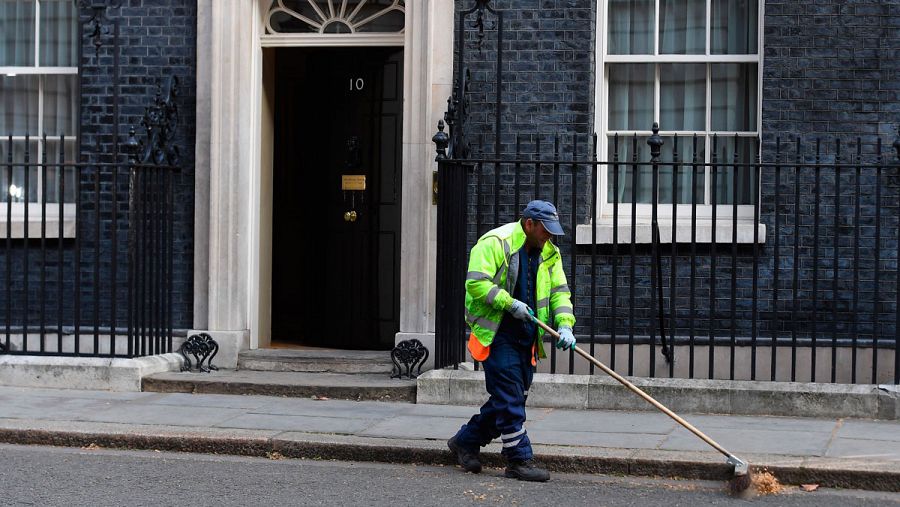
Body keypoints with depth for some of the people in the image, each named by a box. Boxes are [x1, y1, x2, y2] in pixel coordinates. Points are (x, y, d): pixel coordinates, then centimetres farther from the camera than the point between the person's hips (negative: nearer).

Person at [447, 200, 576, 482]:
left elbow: (560, 291, 12)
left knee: (513, 398, 11)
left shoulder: (549, 253, 12)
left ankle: (465, 441, 27)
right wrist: (510, 303, -21)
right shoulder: (495, 243, -12)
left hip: (526, 336, 8)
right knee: (509, 398, -9)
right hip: (497, 332, -8)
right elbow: (476, 283, -19)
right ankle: (519, 461, -4)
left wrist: (564, 324, -5)